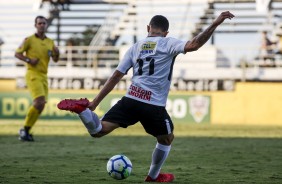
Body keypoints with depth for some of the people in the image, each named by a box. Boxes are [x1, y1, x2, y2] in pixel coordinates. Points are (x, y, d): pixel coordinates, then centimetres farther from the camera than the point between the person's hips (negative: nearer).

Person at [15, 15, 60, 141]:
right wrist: (29, 60, -15)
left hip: (44, 76, 7)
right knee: (39, 102, -21)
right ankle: (25, 130, -10)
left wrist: (56, 53, -7)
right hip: (33, 74, -7)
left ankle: (25, 131, 14)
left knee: (40, 106, 2)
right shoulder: (29, 40, -2)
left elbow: (55, 60, 16)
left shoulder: (50, 42, 14)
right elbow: (17, 54, 1)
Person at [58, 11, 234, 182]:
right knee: (167, 139, 25)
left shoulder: (135, 47, 17)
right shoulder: (168, 43, 3)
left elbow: (116, 76, 15)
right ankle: (153, 176, 37)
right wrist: (215, 24, -17)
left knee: (98, 130, 2)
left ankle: (82, 109, -26)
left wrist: (95, 102, 17)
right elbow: (193, 45, -17)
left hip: (130, 100, 3)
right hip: (154, 106, -3)